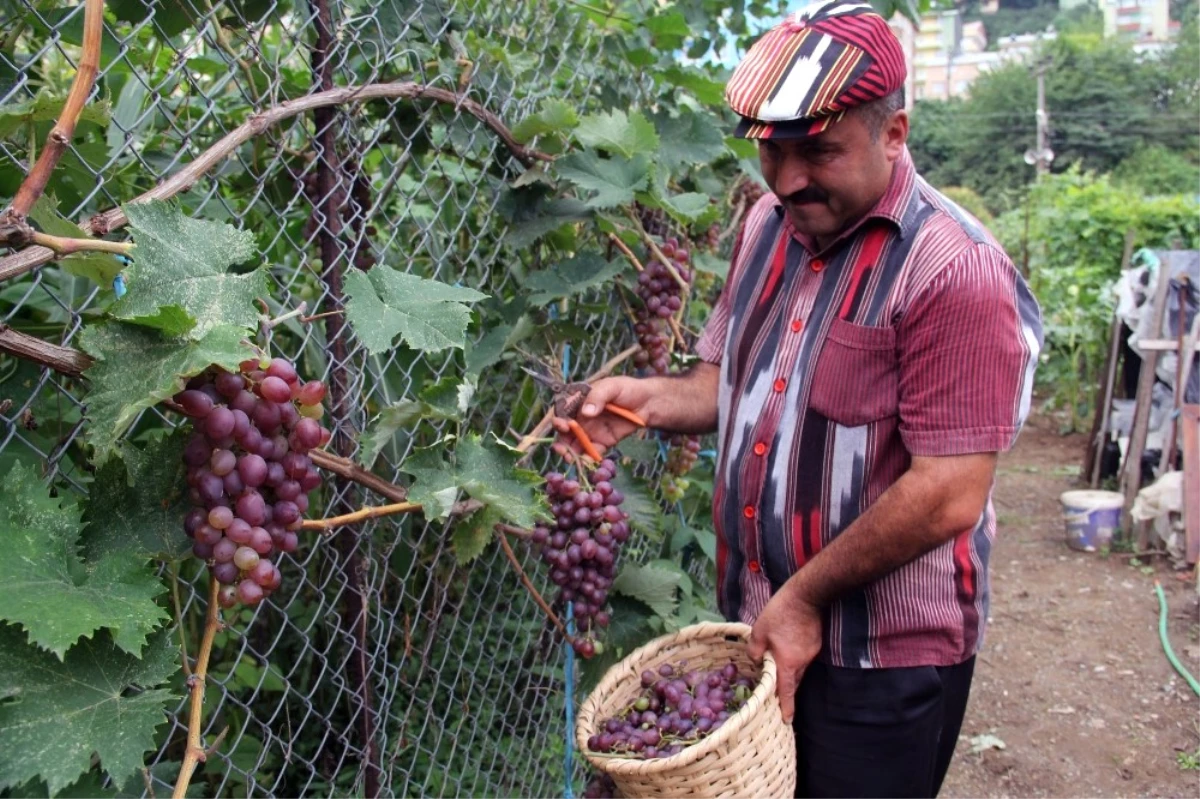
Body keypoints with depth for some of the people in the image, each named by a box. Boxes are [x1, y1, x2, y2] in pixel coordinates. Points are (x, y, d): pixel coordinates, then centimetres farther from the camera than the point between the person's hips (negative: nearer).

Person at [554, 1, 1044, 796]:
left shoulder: (955, 270, -21)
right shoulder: (767, 224, 3)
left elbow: (949, 495, -22)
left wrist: (805, 597, -15)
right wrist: (647, 400, -7)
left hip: (884, 655, -6)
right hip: (759, 623, 7)